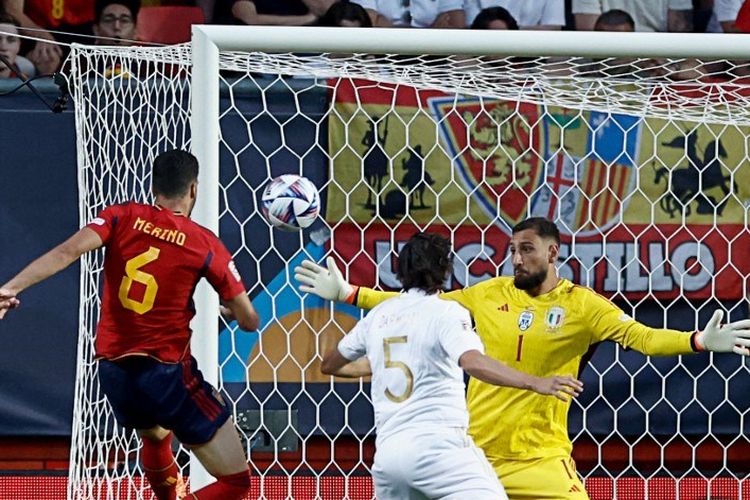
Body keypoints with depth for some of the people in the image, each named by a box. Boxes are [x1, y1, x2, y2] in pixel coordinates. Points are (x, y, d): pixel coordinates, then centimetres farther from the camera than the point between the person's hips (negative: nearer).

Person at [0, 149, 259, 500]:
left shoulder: (123, 217, 2)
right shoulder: (205, 244, -3)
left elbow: (67, 251, -16)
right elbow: (250, 321, 2)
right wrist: (230, 311, 25)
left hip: (113, 372, 5)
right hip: (167, 372, -5)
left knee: (155, 437, 38)